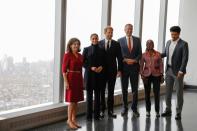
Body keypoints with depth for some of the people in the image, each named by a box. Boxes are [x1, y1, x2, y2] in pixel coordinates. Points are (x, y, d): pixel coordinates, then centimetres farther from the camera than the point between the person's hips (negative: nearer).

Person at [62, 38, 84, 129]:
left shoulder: (80, 56, 11)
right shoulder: (67, 55, -8)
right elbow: (64, 69, -11)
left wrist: (82, 80, 13)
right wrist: (66, 81, -18)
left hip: (79, 79, 7)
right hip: (71, 78, -7)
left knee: (76, 100, 9)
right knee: (71, 100, -5)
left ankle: (74, 120, 16)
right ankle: (69, 120, 4)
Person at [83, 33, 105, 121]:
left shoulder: (101, 50, 10)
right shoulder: (86, 50, 4)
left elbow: (104, 62, 10)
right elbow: (83, 62, 0)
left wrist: (101, 67, -10)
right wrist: (91, 68, -14)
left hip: (99, 74, 2)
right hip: (89, 74, -2)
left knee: (97, 94, 3)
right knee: (89, 95, 2)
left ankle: (97, 114, 8)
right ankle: (89, 115, 7)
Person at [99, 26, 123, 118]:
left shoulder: (116, 44, 3)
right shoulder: (99, 43, 2)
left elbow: (119, 58, 2)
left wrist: (119, 69, -4)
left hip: (112, 71, 0)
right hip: (102, 70, 0)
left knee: (111, 91, 5)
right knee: (101, 91, 5)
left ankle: (110, 111, 11)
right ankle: (102, 110, 14)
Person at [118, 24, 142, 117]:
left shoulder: (137, 40, 7)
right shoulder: (120, 40, 3)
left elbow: (140, 53, 4)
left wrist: (135, 60, -12)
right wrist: (125, 60, -14)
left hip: (134, 67, 1)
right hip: (124, 67, -1)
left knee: (135, 89, 2)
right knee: (124, 89, 7)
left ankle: (134, 108, 12)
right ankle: (125, 108, 17)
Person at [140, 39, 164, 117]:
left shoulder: (158, 54, 3)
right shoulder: (144, 55, 3)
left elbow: (161, 65, 4)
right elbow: (141, 66, 4)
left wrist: (162, 75, -1)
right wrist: (142, 75, -6)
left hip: (156, 75, 0)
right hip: (147, 75, 0)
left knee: (157, 93, -2)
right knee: (147, 93, 5)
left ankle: (157, 111, 8)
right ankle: (148, 110, 16)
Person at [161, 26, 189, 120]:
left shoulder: (184, 44, -11)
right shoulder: (168, 42, 9)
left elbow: (185, 58, -16)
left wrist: (181, 71, -23)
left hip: (178, 71, -6)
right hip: (169, 70, 6)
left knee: (179, 92, 0)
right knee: (168, 91, 9)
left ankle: (178, 113, 8)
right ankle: (168, 110, 19)